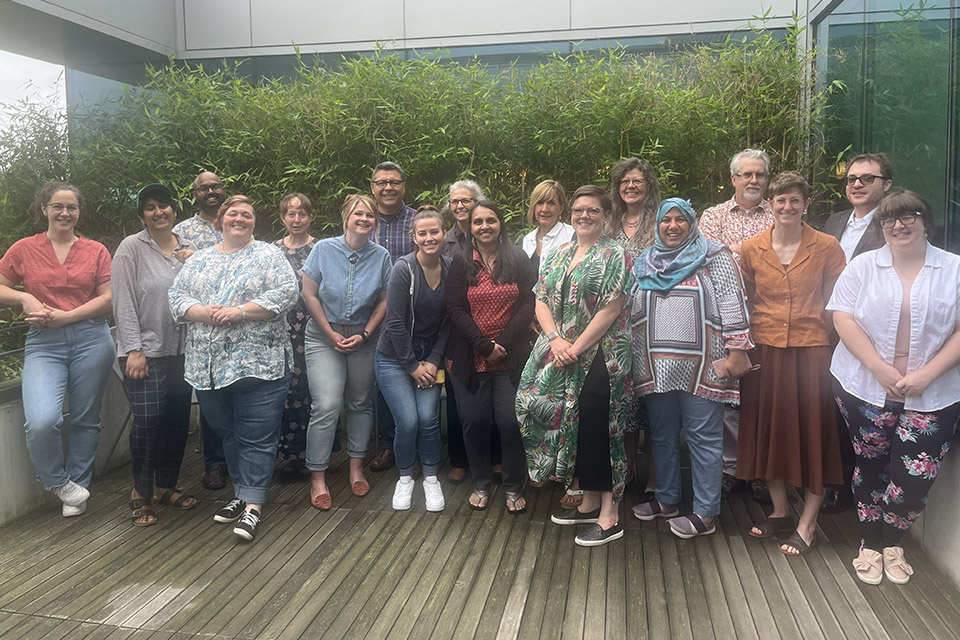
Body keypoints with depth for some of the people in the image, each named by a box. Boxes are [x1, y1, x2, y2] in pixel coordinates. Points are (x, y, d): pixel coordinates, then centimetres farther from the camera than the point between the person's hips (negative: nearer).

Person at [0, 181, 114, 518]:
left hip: (91, 338, 1)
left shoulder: (96, 251, 7)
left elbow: (108, 298, 1)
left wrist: (65, 316, -9)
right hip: (43, 342, 0)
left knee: (85, 420, 8)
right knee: (41, 421, -19)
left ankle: (77, 485, 27)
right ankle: (57, 481, 9)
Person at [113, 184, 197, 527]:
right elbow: (123, 303, -8)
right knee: (147, 420, -8)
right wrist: (134, 350, -13)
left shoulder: (189, 249, 10)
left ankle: (166, 485, 27)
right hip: (145, 350, -5)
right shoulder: (132, 248, -4)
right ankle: (141, 494, 10)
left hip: (182, 350, 5)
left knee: (178, 419, 9)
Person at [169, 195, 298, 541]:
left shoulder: (268, 255, 3)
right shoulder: (198, 260, 16)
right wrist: (205, 313, -11)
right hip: (209, 367, 5)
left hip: (258, 365, -4)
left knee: (257, 437, -4)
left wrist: (239, 312, -16)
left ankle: (252, 505, 2)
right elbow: (177, 297, 9)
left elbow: (286, 293, -10)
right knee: (227, 434, 14)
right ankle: (242, 493, 28)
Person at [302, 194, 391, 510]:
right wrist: (332, 335, -7)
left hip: (363, 338, 3)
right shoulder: (324, 249, -7)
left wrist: (364, 335, -7)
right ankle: (317, 478, 1)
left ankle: (356, 467, 26)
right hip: (324, 337, -2)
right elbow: (310, 295, -5)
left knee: (360, 403, 10)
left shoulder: (381, 256, -2)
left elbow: (385, 301, 2)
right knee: (326, 406, -11)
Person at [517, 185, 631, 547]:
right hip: (561, 356, 6)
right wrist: (555, 339, -9)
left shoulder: (614, 255, -5)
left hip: (600, 357, -6)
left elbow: (610, 310, -13)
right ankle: (590, 502, 26)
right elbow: (541, 301, 9)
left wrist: (576, 348, -15)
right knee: (572, 425, 10)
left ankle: (610, 515, 4)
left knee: (596, 428, -6)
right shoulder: (559, 255, 15)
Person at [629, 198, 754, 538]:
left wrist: (737, 352, -12)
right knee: (663, 435, 14)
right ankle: (667, 499, 29)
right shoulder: (645, 264, 15)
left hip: (701, 368, -5)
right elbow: (632, 314, 19)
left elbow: (733, 305, -5)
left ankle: (705, 513, 9)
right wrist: (635, 362, 16)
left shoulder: (714, 258, 1)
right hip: (656, 367, 5)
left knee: (703, 437, 0)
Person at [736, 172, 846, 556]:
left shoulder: (827, 248, -1)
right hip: (765, 350, 3)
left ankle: (807, 524, 15)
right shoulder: (751, 249, 4)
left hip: (811, 350, -2)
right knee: (769, 428, 10)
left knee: (813, 431, 2)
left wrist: (837, 347, -7)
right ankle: (779, 511, 28)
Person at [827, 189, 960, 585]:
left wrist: (926, 374, -13)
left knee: (916, 478, -3)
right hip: (865, 387, 1)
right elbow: (843, 317, -4)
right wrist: (879, 367, -14)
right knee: (870, 466, 9)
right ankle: (872, 544, 27)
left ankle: (892, 541, 24)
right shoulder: (863, 266, 5)